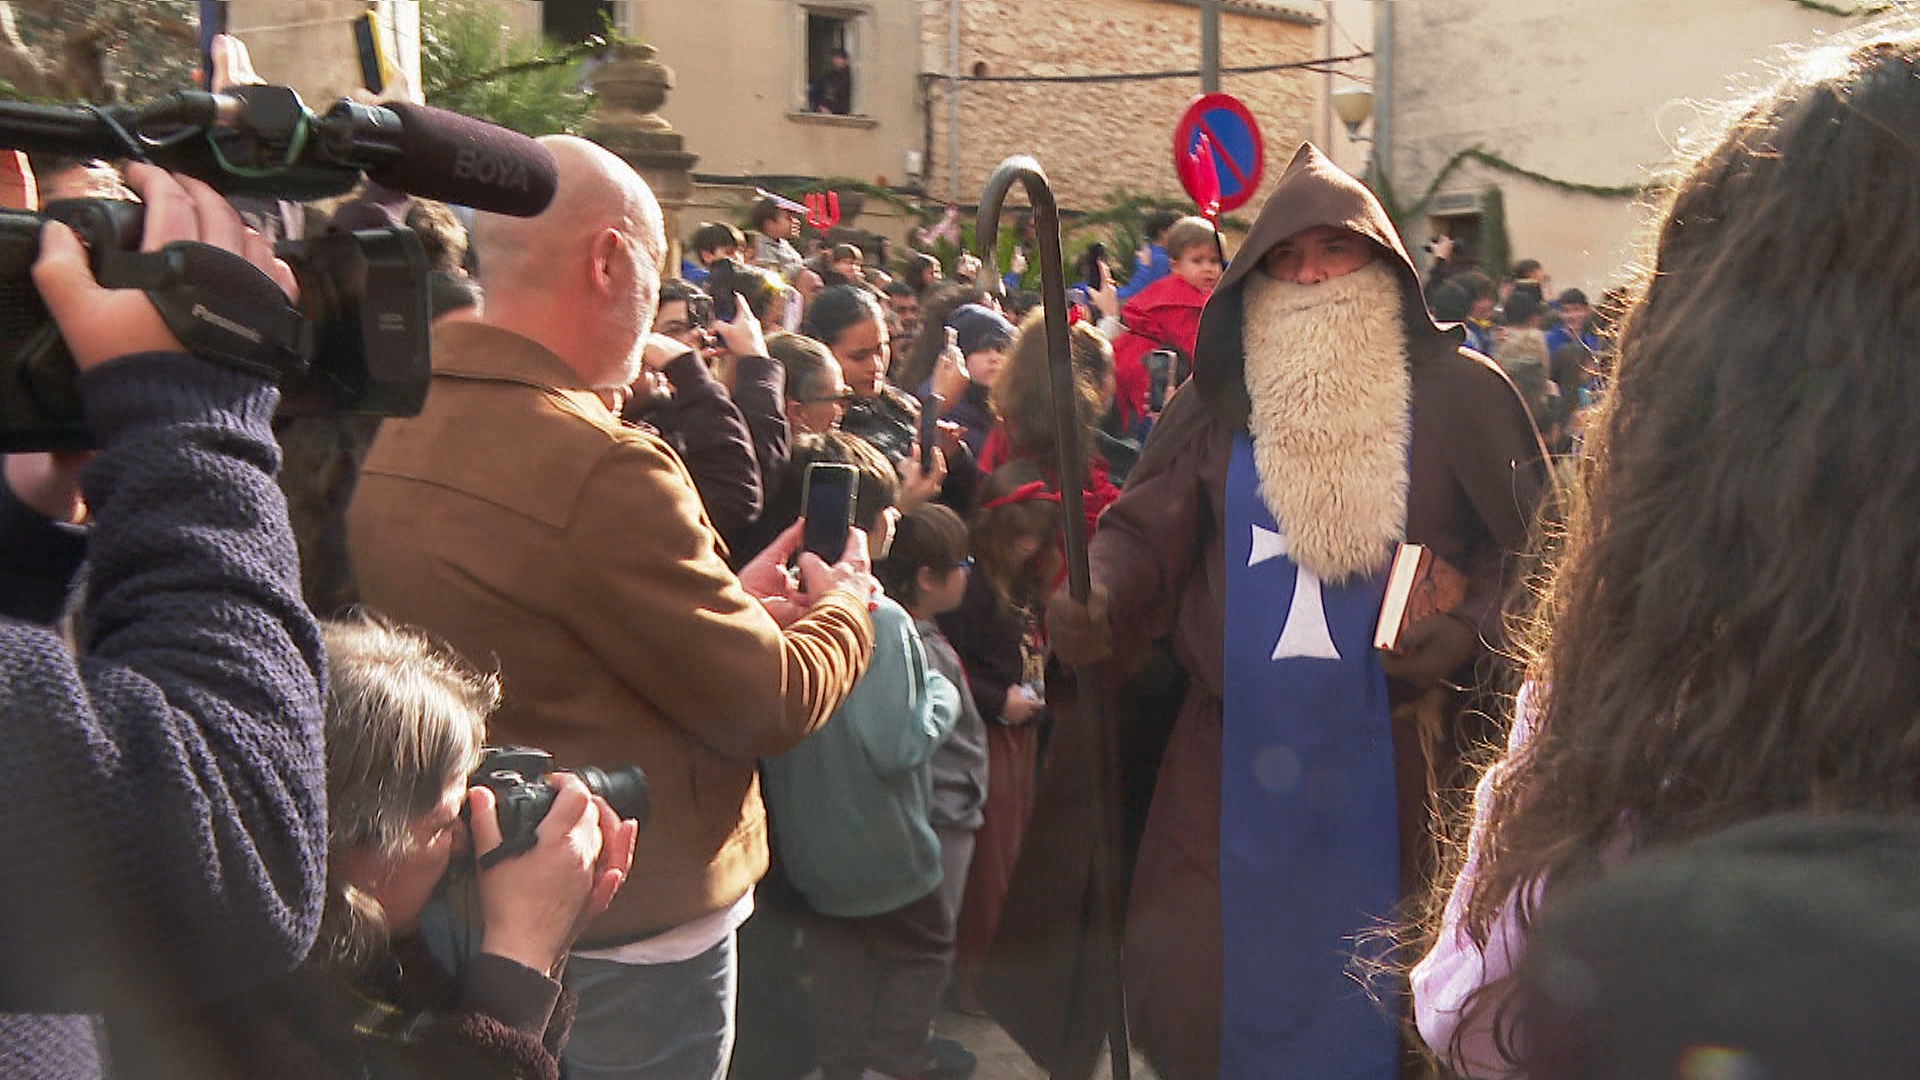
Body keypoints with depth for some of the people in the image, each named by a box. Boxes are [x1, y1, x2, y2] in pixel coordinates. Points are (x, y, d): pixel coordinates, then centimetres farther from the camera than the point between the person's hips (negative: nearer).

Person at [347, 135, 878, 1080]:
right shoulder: (600, 468, -28)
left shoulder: (396, 442, -2)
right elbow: (770, 703, -18)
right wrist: (845, 605, 1)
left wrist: (730, 606, 5)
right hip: (632, 930, -8)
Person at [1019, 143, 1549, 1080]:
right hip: (1236, 761, 2)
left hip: (1395, 763, -1)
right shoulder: (1219, 401, 5)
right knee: (1197, 987, 8)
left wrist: (1472, 633, -15)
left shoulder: (1455, 391, 0)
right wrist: (1099, 600, -19)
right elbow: (1146, 533, 1)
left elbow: (1538, 547, 1)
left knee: (1378, 1000, 11)